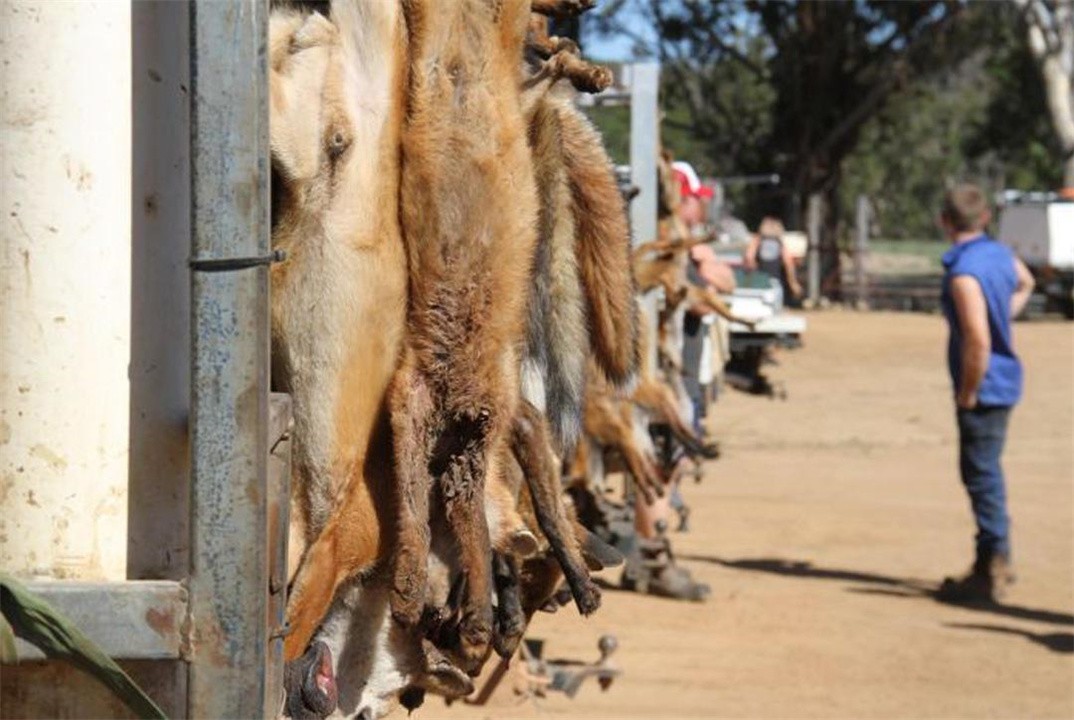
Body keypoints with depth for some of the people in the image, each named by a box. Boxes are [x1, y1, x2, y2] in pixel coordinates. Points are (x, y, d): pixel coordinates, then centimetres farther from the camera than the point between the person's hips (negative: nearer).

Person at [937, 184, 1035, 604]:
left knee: (981, 475, -3)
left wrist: (968, 393, -17)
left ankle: (990, 573, 1)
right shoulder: (1000, 254, 5)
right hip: (1004, 381, 9)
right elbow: (1024, 284, 30)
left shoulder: (964, 273, -23)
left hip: (983, 387, -9)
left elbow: (978, 340, -29)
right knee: (986, 471, 21)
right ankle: (997, 559, 32)